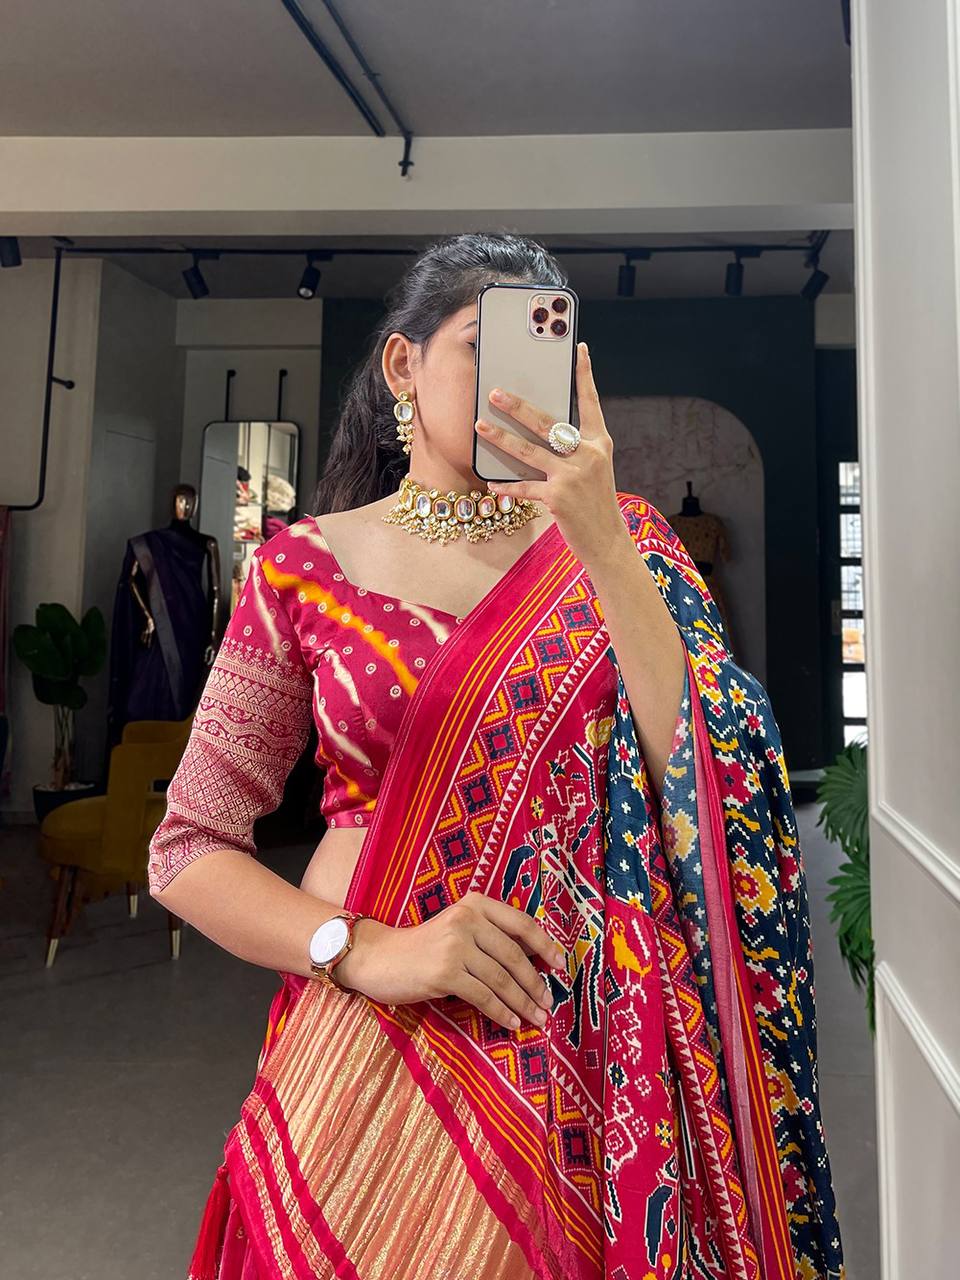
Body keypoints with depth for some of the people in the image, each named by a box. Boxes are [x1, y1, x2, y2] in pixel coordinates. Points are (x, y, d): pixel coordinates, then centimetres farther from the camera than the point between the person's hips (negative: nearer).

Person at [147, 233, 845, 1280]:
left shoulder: (619, 542, 0)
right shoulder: (306, 567, -4)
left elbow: (716, 778, -14)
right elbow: (187, 850, -2)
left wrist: (600, 542, -23)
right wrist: (368, 952, -17)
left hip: (590, 1055, 1)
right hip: (376, 1048, 0)